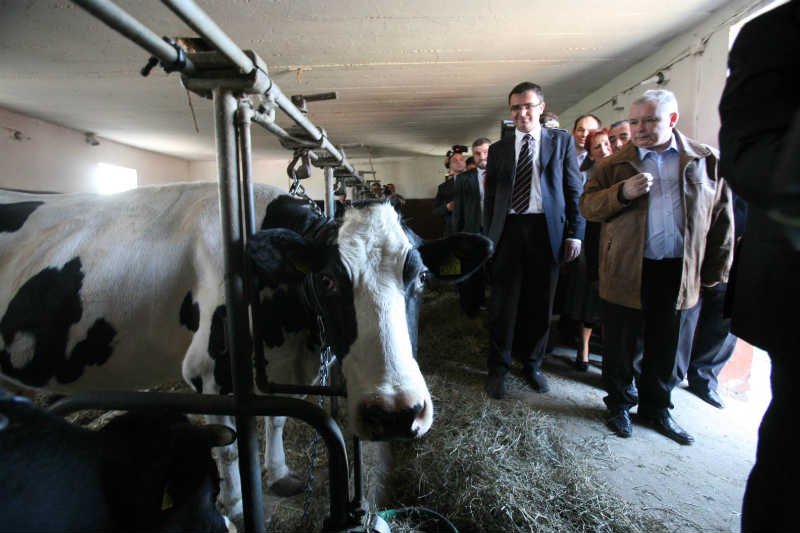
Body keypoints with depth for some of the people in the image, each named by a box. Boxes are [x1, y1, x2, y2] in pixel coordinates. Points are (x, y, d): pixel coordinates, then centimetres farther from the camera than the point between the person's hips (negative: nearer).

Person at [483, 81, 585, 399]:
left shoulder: (562, 141, 8)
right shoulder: (498, 149, 12)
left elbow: (575, 190, 5)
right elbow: (490, 197, 12)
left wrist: (575, 233, -3)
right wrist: (488, 235, 4)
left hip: (547, 230, 0)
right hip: (508, 230, 1)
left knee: (540, 303, 8)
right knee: (503, 304, 2)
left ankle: (532, 365, 27)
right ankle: (497, 369, 17)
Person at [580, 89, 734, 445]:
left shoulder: (706, 160, 5)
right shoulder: (614, 164, 3)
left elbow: (721, 218, 7)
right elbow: (587, 207, -2)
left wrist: (716, 270, 5)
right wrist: (622, 193, -19)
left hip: (679, 271, 2)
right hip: (626, 270, -1)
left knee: (665, 347, 14)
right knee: (622, 345, 9)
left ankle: (655, 409, 33)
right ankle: (619, 404, 29)